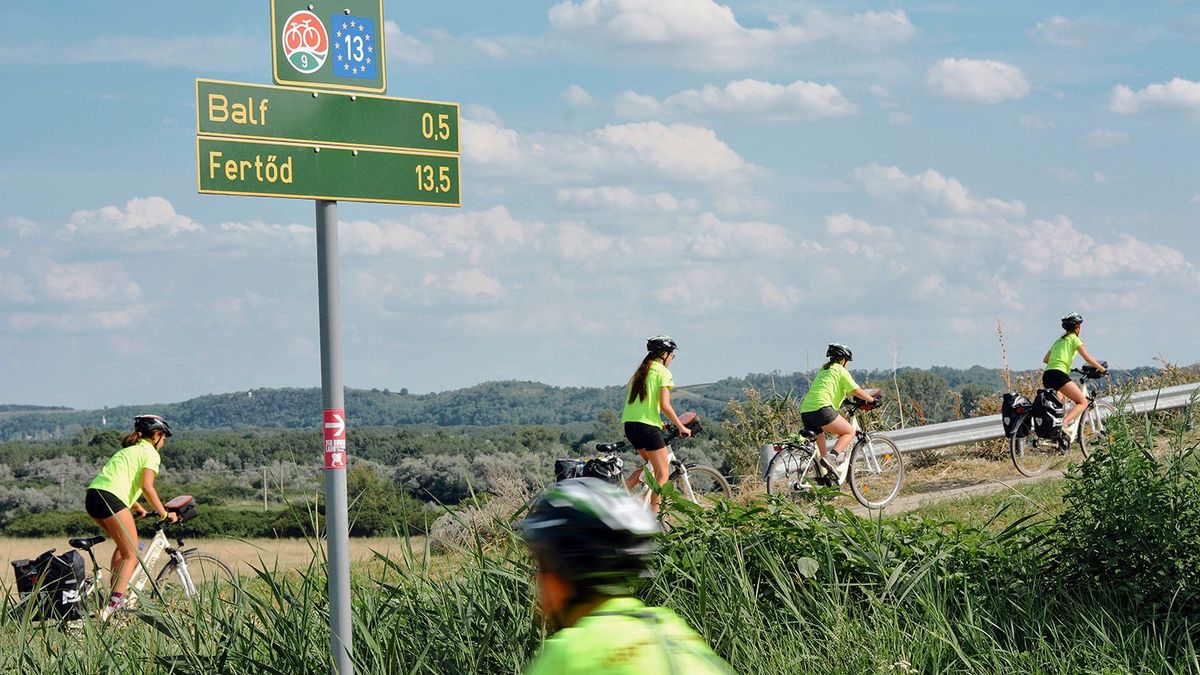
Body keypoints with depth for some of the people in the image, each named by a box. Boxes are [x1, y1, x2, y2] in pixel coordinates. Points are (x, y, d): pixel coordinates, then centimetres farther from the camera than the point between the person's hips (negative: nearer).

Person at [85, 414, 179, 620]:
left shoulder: (129, 450, 30)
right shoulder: (150, 453, 4)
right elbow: (147, 487, -9)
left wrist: (138, 508, 37)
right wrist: (164, 514, -3)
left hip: (93, 495, 9)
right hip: (110, 498, -9)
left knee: (124, 546, 24)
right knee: (131, 554, -4)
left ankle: (115, 595, 18)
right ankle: (113, 605, -18)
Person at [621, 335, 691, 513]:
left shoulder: (640, 371, 19)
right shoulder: (663, 372, -4)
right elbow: (665, 405, -13)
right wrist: (681, 427, -3)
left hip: (629, 424, 8)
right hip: (647, 425, -8)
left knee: (651, 465, 23)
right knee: (663, 472, 2)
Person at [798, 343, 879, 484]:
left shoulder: (823, 371, 30)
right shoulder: (841, 371, 7)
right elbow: (857, 392, 5)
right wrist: (871, 399, 24)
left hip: (805, 411, 8)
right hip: (821, 409, -8)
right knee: (849, 432, 5)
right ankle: (833, 457, -18)